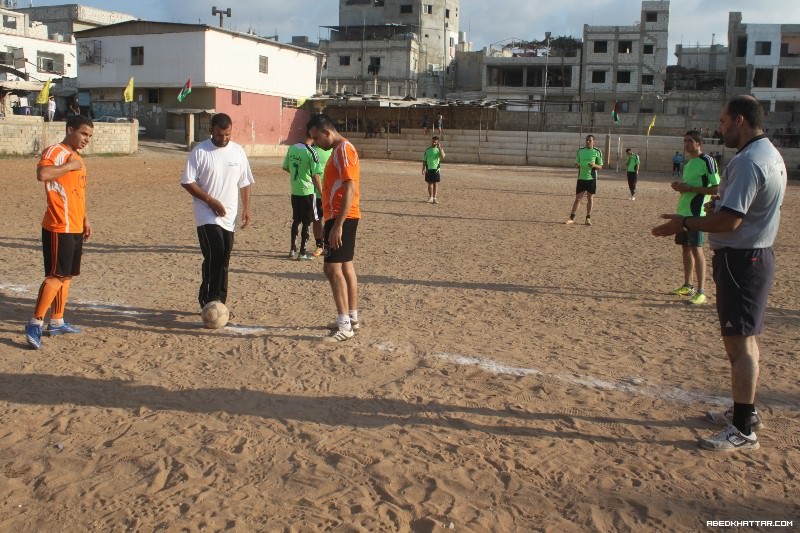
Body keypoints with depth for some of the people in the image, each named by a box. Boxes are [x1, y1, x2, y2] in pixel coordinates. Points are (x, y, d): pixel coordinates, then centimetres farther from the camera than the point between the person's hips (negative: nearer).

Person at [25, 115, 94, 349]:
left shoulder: (76, 157, 18)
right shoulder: (55, 151, -11)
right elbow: (42, 174, -32)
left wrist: (84, 219, 23)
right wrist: (70, 166, -21)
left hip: (75, 228, 9)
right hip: (59, 228, -9)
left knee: (67, 275, 13)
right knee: (56, 275, -10)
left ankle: (57, 322, 22)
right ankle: (35, 323, -6)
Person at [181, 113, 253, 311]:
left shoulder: (238, 151, 7)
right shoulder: (200, 152, -7)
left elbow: (245, 183, 14)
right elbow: (187, 182, -8)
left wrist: (246, 208, 7)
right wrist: (211, 201, -15)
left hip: (229, 216, 5)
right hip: (207, 215, -5)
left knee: (223, 260, 8)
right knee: (215, 256, -17)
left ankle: (216, 302, 19)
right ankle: (209, 300, -5)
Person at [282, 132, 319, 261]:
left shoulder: (292, 148, 2)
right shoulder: (311, 152, -16)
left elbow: (285, 167, 11)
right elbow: (315, 175, -16)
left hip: (294, 191, 6)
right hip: (307, 191, -6)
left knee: (296, 220, 18)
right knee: (306, 222, 3)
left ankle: (293, 250, 24)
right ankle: (302, 252, 8)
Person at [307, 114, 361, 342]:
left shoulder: (343, 150, -14)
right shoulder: (339, 150, 17)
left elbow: (350, 190, -22)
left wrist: (337, 225, -25)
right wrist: (330, 223, 22)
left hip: (342, 218, -10)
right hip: (340, 217, 10)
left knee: (333, 268, -12)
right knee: (346, 267, 13)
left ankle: (344, 326, -11)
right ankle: (352, 318, 21)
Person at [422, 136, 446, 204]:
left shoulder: (439, 149, 0)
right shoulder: (427, 150, 6)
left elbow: (442, 157, -20)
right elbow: (424, 160, 9)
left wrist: (440, 148, -22)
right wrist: (423, 169, 3)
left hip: (436, 169, -2)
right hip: (428, 168, 2)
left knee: (435, 183, 0)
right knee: (430, 183, 5)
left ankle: (434, 198, 6)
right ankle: (430, 197, 14)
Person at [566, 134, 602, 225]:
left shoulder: (597, 152, 0)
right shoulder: (580, 150, 7)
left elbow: (600, 166, 3)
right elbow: (576, 163, 14)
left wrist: (594, 165, -19)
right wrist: (577, 165, -10)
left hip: (592, 178, -1)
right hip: (581, 177, 1)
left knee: (590, 198, 4)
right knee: (578, 198, 0)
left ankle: (588, 219, 13)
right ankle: (572, 218, 4)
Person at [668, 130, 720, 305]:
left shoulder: (707, 161, -10)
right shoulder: (688, 163, 16)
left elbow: (717, 188, -15)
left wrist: (690, 188, -19)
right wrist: (680, 187, 4)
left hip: (696, 212, -9)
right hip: (683, 211, 9)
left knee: (696, 248, -10)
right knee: (685, 248, 12)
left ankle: (701, 291, -7)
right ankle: (687, 286, 21)